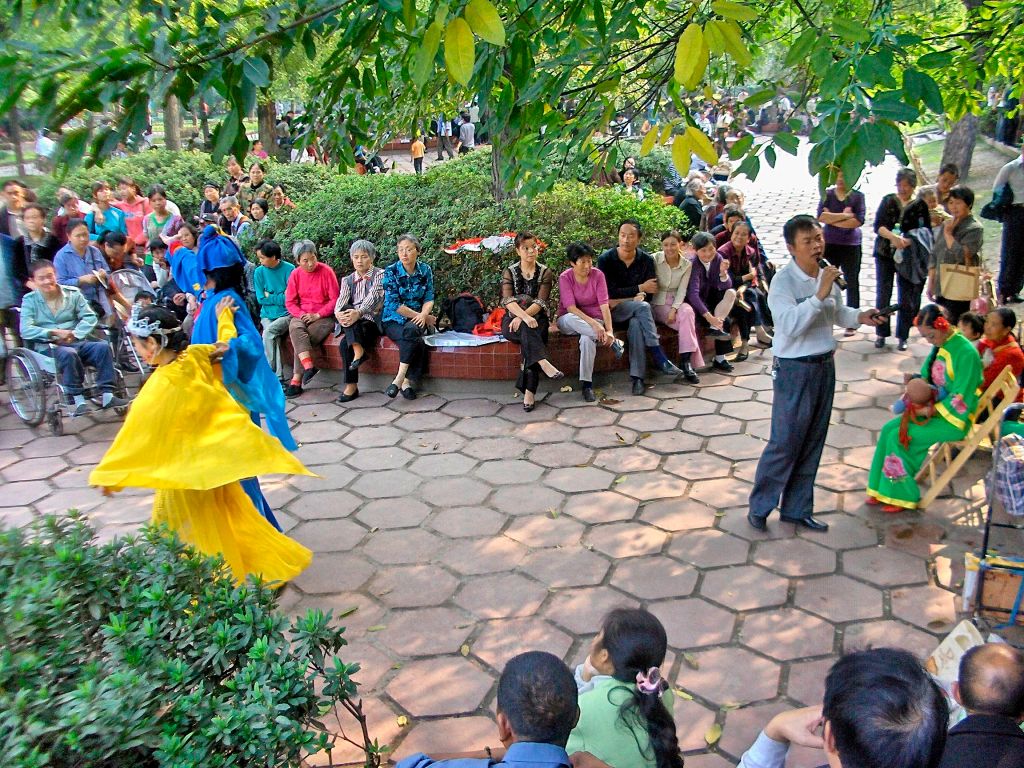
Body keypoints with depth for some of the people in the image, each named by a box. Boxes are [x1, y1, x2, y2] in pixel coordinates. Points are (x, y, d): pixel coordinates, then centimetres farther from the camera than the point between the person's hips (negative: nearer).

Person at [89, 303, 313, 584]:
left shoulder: (162, 384, -26)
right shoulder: (197, 355, -8)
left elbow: (136, 433, -19)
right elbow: (227, 345, 14)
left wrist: (106, 473, -8)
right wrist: (224, 318, 34)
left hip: (190, 465, -8)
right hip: (218, 451, 8)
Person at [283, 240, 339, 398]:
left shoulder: (326, 271, -6)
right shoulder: (295, 275, 5)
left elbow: (335, 299, -6)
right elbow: (290, 302, 8)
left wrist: (317, 315, -15)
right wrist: (301, 314, -11)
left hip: (324, 317, -3)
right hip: (302, 316, 3)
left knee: (301, 340, -26)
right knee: (295, 328, -32)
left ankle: (296, 381, -19)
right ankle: (309, 367, -40)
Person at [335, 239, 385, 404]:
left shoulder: (380, 275, 3)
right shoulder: (347, 280, 18)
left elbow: (373, 297, -14)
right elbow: (341, 301, 1)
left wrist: (359, 312, -33)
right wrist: (339, 313, -24)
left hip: (373, 320, -4)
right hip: (352, 323, 4)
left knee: (345, 343, -28)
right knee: (346, 309, -30)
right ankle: (359, 350, -36)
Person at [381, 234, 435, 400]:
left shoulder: (425, 270, 3)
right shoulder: (391, 271, -7)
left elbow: (429, 298, 1)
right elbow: (393, 304, -12)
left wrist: (423, 315, -20)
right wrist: (419, 315, -15)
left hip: (418, 319, 2)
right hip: (393, 320, -2)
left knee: (411, 330, -34)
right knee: (417, 342, -32)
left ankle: (400, 379, -31)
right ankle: (406, 381, -24)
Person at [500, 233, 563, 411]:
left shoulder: (545, 273, 6)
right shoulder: (509, 272, 6)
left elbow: (540, 302, -8)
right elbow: (508, 300, -11)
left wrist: (522, 316, -25)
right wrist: (525, 316, -30)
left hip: (537, 318, 0)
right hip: (513, 319, 0)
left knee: (528, 334, -33)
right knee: (528, 329, -35)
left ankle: (529, 392, -40)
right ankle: (544, 363, -54)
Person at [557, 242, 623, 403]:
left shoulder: (598, 275, -7)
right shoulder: (565, 278, -10)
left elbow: (604, 305, -15)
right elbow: (571, 307, -21)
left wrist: (609, 330, -29)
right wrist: (593, 323, -34)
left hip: (594, 319, 0)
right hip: (568, 322, 0)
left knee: (587, 338, -36)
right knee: (570, 318, -38)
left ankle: (586, 384, -26)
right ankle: (612, 342, -30)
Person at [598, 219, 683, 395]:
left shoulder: (646, 260, 1)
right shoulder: (605, 259, -7)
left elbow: (649, 294, -2)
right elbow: (609, 292, -13)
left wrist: (621, 300, -17)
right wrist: (640, 289, -12)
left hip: (635, 312, 2)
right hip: (613, 312, -2)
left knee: (636, 323, -34)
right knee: (642, 307, -31)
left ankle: (638, 377, -37)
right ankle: (660, 358, -32)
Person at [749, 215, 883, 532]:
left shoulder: (827, 275, 5)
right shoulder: (783, 281, -17)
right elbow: (791, 324, -29)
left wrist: (859, 316, 0)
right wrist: (819, 295, -32)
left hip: (824, 365, 7)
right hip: (794, 369, -7)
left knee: (813, 443, 14)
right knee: (785, 442, -2)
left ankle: (797, 508, 26)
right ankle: (759, 506, 16)